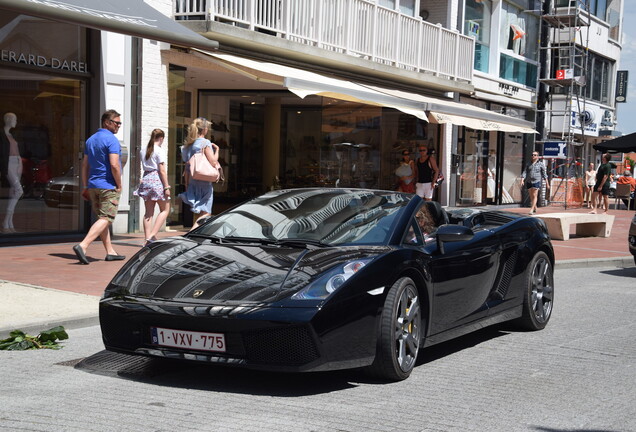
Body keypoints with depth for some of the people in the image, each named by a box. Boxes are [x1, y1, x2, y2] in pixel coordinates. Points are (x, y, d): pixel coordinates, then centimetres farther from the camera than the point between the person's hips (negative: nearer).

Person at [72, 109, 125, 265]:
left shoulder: (91, 139, 14)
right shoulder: (111, 140, -12)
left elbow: (85, 165, 15)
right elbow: (114, 165, -21)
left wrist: (85, 186, 18)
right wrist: (119, 185, -11)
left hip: (93, 185, 9)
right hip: (108, 186, -9)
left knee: (102, 218, 13)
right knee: (105, 219, -8)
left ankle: (110, 251, 18)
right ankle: (82, 245, -22)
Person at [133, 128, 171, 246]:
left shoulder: (143, 149, 11)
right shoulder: (159, 150, -9)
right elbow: (162, 170, -13)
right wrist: (167, 187, -12)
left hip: (146, 178, 7)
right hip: (157, 180, -7)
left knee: (148, 212, 9)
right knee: (165, 210, 3)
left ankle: (147, 239, 5)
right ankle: (152, 235, -11)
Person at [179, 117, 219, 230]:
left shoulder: (189, 144, 13)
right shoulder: (205, 143, -8)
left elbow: (187, 167, 14)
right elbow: (213, 161, -16)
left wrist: (187, 184, 17)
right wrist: (216, 150, 1)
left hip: (193, 182, 7)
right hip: (204, 182, -7)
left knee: (198, 213, 17)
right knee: (205, 212, -5)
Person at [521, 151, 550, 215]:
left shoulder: (541, 164, 1)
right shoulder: (529, 164, 11)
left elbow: (544, 174, 2)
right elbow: (525, 172, 4)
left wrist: (547, 183, 1)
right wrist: (522, 180, -11)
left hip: (537, 181, -4)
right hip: (529, 181, 4)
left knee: (534, 196, -12)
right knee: (531, 196, 9)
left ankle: (531, 210, -16)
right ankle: (535, 208, 29)